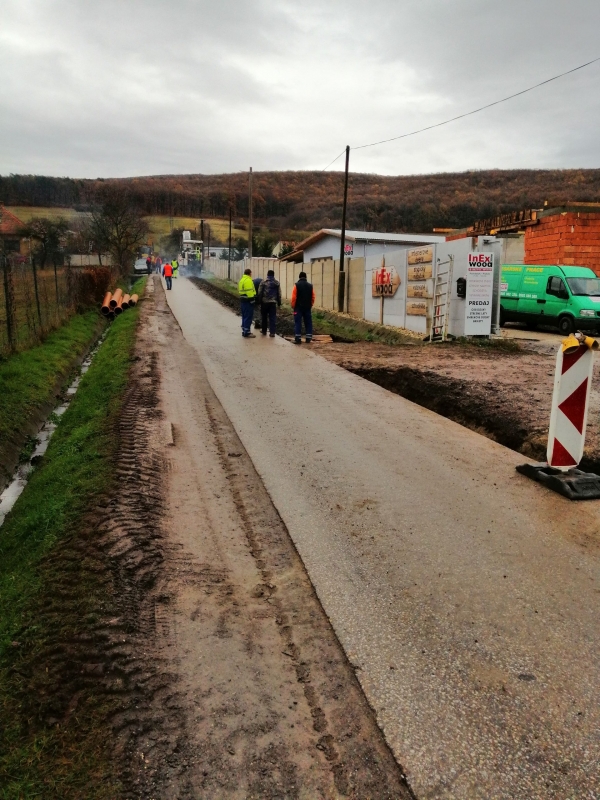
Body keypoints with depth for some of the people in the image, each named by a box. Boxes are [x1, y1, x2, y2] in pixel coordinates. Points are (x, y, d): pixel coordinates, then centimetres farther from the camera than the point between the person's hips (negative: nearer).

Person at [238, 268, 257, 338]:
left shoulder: (242, 280, 15)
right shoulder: (248, 280, -15)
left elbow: (239, 290, 17)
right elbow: (250, 292, -21)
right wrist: (252, 300, -19)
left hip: (243, 300, 10)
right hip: (248, 300, -10)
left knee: (244, 316, 16)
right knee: (248, 317, -6)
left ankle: (244, 331, 22)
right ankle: (247, 332, -6)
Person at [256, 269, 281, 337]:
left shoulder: (263, 282, -2)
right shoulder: (277, 283, 4)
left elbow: (259, 293, -4)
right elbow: (279, 294, 6)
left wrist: (259, 302, 3)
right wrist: (279, 303, 12)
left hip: (264, 302, -1)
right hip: (273, 302, 1)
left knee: (264, 317, 13)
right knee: (272, 318, 1)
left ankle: (264, 331, 21)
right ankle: (272, 332, -4)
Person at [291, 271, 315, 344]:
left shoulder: (296, 285, -7)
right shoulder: (310, 286, 5)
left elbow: (293, 297, -10)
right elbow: (313, 297, 4)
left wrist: (293, 306, 0)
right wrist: (310, 305, 15)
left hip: (298, 307, -3)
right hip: (308, 307, 3)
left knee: (298, 323, -2)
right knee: (308, 323, 9)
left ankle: (298, 339, -7)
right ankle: (308, 338, 8)